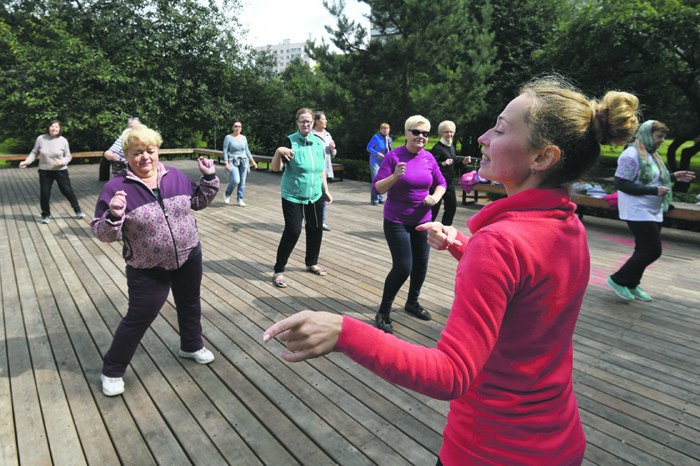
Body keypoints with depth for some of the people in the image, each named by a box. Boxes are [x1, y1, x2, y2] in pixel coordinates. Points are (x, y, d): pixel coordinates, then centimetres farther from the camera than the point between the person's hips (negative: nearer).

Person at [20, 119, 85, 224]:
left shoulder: (63, 141, -6)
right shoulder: (41, 139, -6)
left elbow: (68, 156, 1)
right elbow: (34, 153, 5)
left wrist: (62, 161, -18)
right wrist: (27, 161, -8)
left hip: (61, 171, -1)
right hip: (44, 171, 1)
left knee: (67, 191, 3)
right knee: (44, 193, 5)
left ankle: (78, 210, 21)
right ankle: (45, 215, 22)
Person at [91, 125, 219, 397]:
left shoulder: (175, 176, -1)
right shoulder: (116, 188, -15)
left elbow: (199, 201, 13)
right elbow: (103, 234, -14)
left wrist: (209, 178, -1)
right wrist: (113, 217, -34)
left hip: (188, 257, 5)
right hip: (147, 270, -4)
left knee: (189, 303, 21)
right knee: (138, 319, 4)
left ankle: (192, 346, 48)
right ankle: (112, 371, 28)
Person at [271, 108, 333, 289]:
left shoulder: (318, 142, 8)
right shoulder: (290, 141, -8)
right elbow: (275, 168, -15)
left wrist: (325, 190, 17)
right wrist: (278, 152, -33)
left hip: (315, 195, 6)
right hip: (293, 196, -6)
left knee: (316, 229, 12)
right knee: (292, 232, -10)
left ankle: (311, 263, 34)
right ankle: (278, 271, 4)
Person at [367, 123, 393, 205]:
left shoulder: (390, 139, 8)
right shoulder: (376, 138, -11)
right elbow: (368, 148, -11)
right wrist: (377, 153, -22)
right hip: (375, 162, -6)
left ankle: (380, 198, 18)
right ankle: (374, 199, -6)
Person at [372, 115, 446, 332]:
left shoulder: (428, 158, 3)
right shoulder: (393, 156, -11)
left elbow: (440, 183, 14)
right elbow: (377, 188, -14)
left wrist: (435, 197, -7)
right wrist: (395, 176, -31)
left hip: (422, 220, 5)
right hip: (396, 221, -5)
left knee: (421, 264, 13)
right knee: (403, 267, -10)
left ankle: (412, 303, 37)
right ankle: (383, 313, 8)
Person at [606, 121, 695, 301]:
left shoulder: (651, 154, 13)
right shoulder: (631, 155, -16)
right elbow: (620, 184, -22)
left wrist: (673, 177, 8)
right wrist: (654, 190, -23)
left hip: (653, 212, 10)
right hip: (638, 212, -10)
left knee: (645, 250, 14)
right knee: (653, 251, -10)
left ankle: (632, 285, 27)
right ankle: (618, 280, 3)